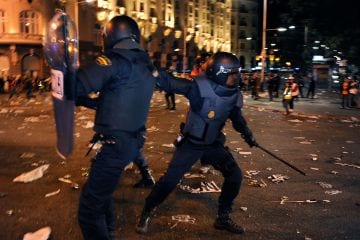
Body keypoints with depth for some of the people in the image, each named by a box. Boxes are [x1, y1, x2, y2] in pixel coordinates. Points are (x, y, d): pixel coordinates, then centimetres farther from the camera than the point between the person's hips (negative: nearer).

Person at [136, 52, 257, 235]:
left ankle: (223, 218, 19)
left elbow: (237, 118, 12)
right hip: (191, 144, -5)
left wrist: (248, 135, 2)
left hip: (214, 144, 5)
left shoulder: (234, 95, -6)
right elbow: (169, 82, -24)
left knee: (235, 175, 0)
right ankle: (146, 213, 18)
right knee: (170, 179, -7)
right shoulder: (199, 87, -23)